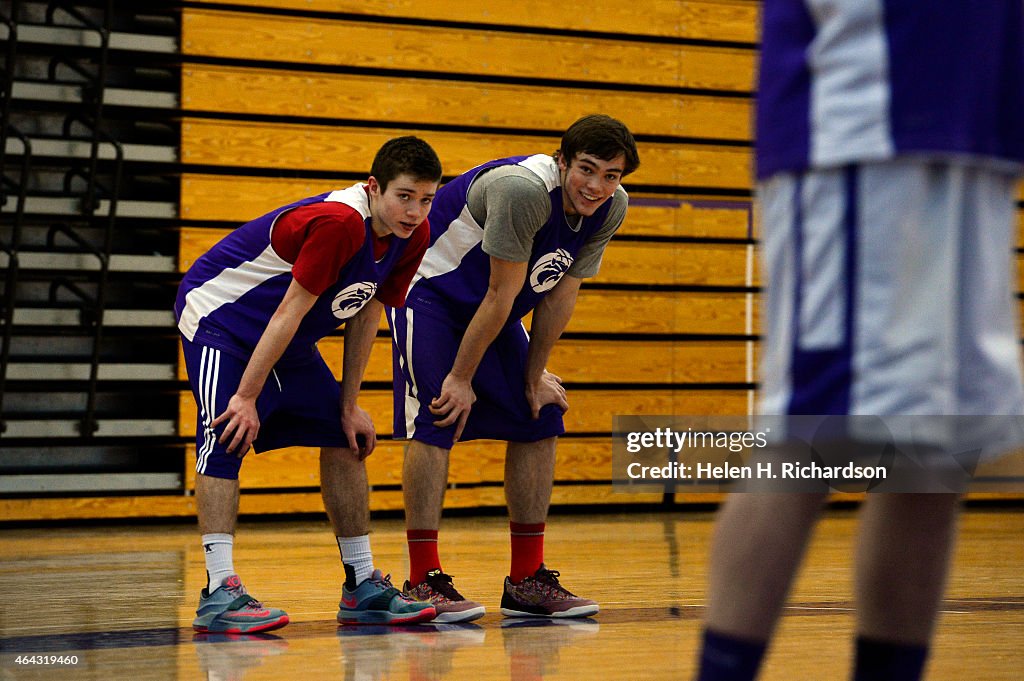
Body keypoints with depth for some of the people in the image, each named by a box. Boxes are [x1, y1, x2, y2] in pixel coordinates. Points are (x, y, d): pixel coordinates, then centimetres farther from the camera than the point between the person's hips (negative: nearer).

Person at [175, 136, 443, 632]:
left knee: (344, 441, 5)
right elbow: (289, 312, -30)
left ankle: (362, 585, 10)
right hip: (218, 316, -9)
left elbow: (365, 316, 2)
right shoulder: (339, 222, -33)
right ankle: (219, 592, -28)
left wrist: (349, 405, 3)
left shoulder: (412, 236, -8)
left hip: (288, 343, 9)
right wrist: (247, 397, -27)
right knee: (226, 439, -24)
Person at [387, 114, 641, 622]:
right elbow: (501, 295, -28)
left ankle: (528, 580, 7)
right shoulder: (524, 189, -33)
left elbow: (560, 294, -2)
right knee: (434, 422, -18)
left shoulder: (611, 208, -11)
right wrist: (461, 378, -20)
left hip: (489, 308, 8)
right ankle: (423, 580, -15)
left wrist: (534, 376, 0)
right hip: (428, 289, -8)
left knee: (540, 420, 3)